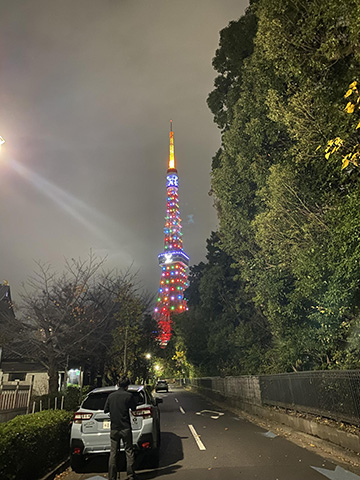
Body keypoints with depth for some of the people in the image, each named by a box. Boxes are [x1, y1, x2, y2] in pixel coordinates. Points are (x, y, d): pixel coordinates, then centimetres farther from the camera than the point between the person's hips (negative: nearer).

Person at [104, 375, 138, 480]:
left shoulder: (111, 396, -1)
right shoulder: (128, 396, -10)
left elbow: (105, 410, 6)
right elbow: (134, 408, 3)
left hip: (114, 428, 3)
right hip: (125, 428, -3)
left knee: (113, 453, 11)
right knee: (129, 451, 8)